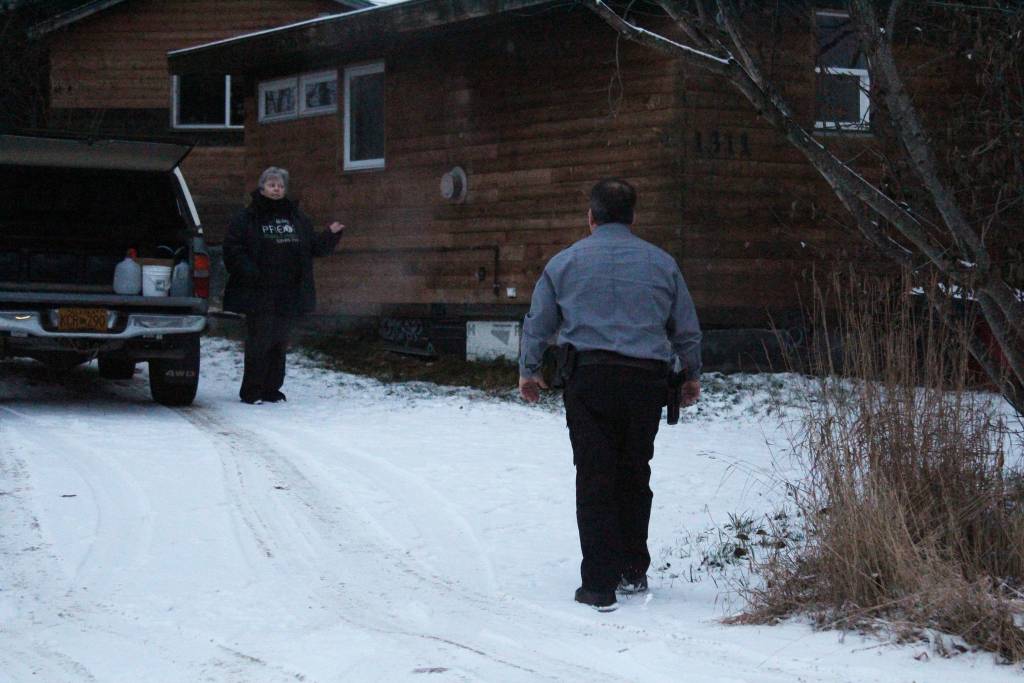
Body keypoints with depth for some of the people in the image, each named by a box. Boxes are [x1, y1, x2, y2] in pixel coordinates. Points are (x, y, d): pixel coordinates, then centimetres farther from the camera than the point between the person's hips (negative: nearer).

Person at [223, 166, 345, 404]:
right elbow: (232, 249, -6)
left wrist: (331, 235, -1)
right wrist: (249, 272, -18)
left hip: (289, 295, 5)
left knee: (279, 344, 9)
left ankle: (271, 389, 17)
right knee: (258, 342, -5)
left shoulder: (298, 219, 14)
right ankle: (251, 391, 3)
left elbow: (314, 247, 16)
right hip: (259, 294, -5)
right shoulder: (247, 218, -1)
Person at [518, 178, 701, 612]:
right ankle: (633, 571, 20)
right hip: (647, 380, 2)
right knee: (634, 476, 15)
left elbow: (538, 323, 12)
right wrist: (691, 376, 30)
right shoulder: (661, 263, 9)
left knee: (595, 480, 0)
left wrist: (528, 371, 26)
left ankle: (600, 584, -4)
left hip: (588, 377, -1)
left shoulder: (564, 263, 6)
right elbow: (687, 328, 16)